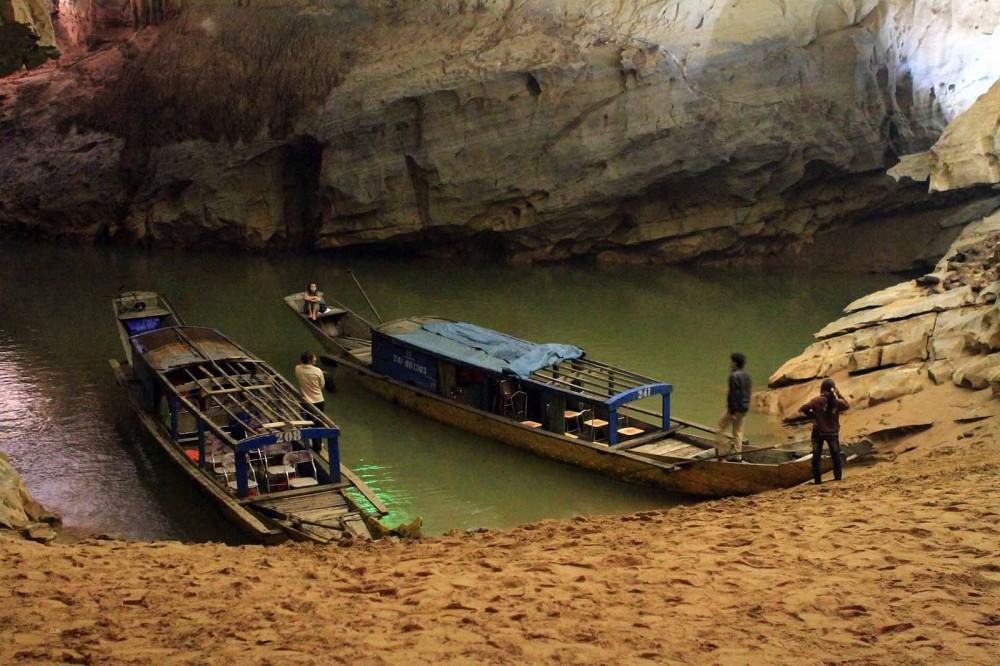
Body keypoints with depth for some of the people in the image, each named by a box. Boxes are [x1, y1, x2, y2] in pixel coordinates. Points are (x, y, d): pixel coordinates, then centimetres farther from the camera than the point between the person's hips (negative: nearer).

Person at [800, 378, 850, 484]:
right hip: (833, 433, 2)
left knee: (816, 456, 7)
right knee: (836, 455, 17)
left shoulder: (817, 400, -13)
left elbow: (804, 408, -21)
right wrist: (839, 395, 11)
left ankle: (817, 479, 7)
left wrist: (812, 415, -5)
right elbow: (846, 406, 15)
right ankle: (838, 477, 20)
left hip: (818, 432, -2)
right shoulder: (837, 402, -7)